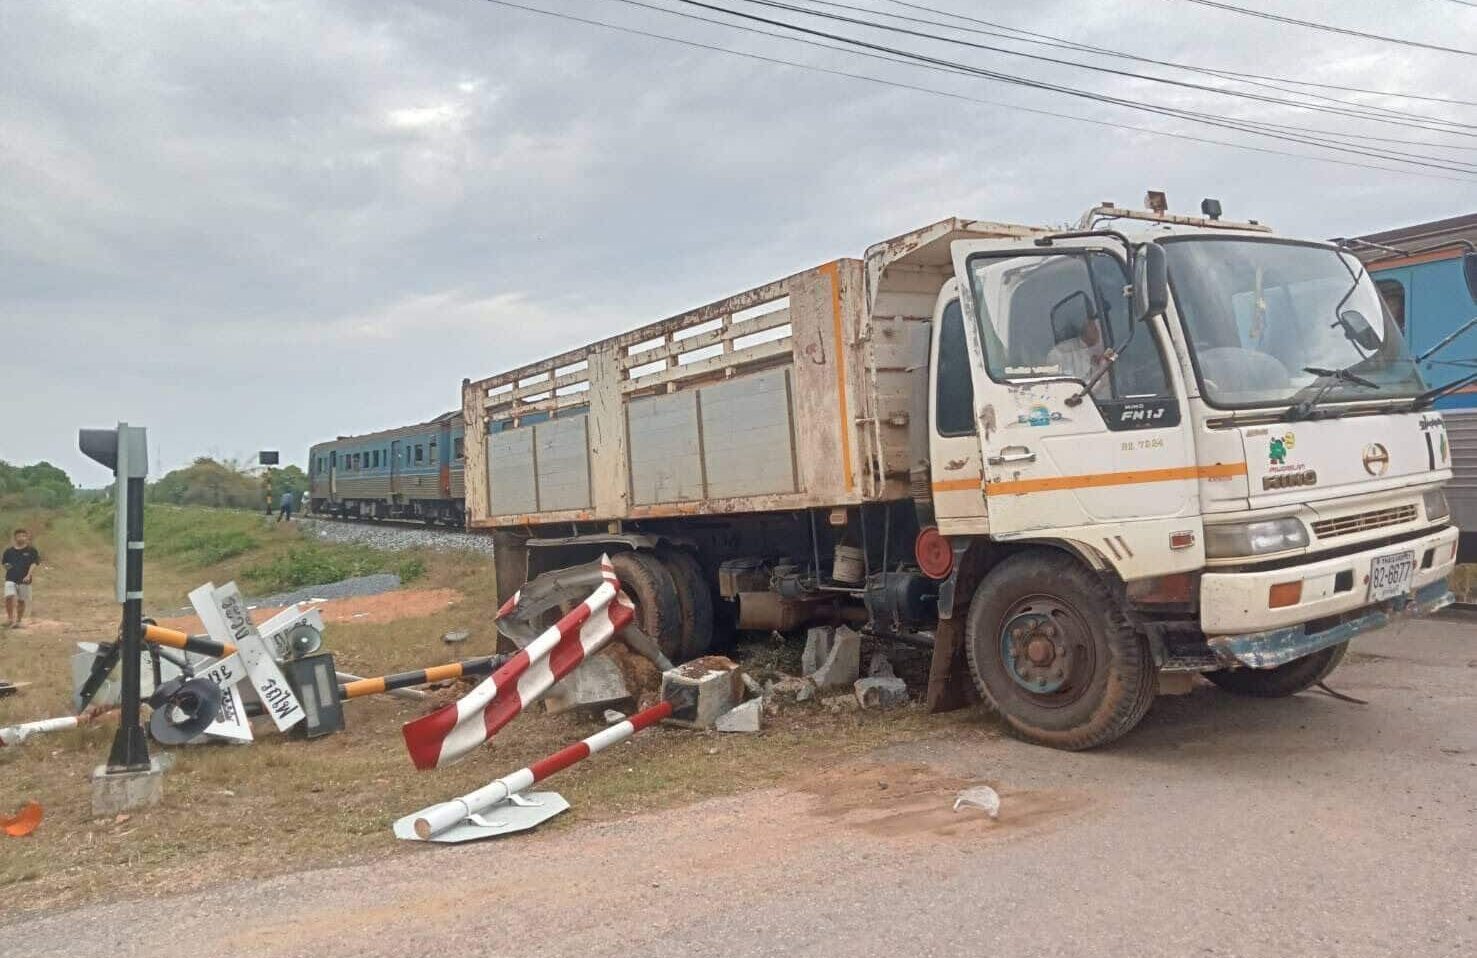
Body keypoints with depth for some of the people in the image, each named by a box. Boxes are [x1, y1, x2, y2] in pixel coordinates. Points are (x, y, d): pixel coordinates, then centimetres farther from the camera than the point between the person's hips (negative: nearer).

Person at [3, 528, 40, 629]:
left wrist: (28, 575, -17)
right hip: (10, 579, 1)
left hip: (24, 580, -1)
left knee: (21, 601, 4)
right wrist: (6, 566, 0)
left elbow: (34, 563, -5)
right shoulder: (9, 551, 11)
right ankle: (10, 619, 0)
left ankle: (18, 621, 16)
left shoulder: (31, 550, 2)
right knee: (9, 598, -15)